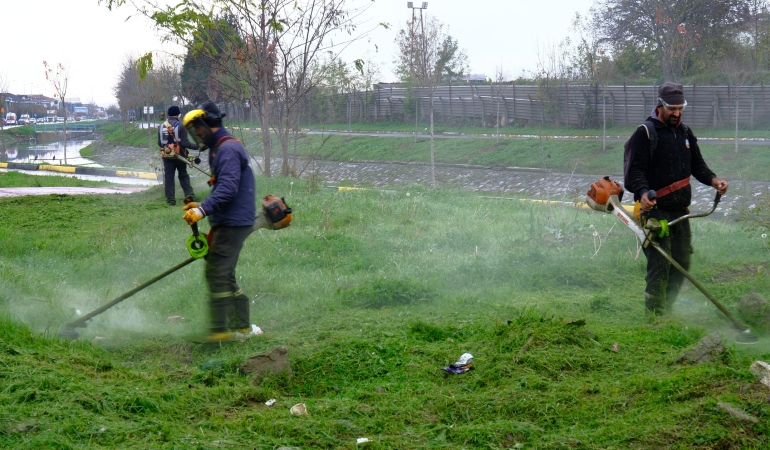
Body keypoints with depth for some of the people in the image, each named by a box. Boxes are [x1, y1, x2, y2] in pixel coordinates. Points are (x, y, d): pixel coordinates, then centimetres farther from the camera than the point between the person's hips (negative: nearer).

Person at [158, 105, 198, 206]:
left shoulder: (161, 127, 3)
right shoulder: (181, 126, -12)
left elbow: (159, 143, 10)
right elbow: (185, 143, -16)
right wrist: (196, 146, -7)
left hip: (167, 156, 2)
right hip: (179, 155, -2)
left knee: (168, 178, 6)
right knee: (183, 176, 12)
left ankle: (170, 200, 4)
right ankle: (189, 195, -3)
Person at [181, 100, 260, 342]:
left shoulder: (228, 149, -14)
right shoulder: (220, 149, 20)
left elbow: (228, 188, -26)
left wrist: (203, 210, -32)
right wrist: (202, 205, 16)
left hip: (232, 223, -11)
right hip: (230, 222, 11)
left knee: (216, 274, -12)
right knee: (225, 277, 13)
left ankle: (219, 330, -13)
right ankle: (242, 327, 17)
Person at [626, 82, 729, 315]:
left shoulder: (685, 132, 16)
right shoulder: (645, 133, -7)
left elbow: (697, 165, 18)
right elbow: (636, 171, -14)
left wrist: (713, 179, -3)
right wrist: (643, 193, -33)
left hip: (681, 211, 7)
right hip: (655, 211, -7)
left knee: (682, 262, 8)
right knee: (660, 263, -12)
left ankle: (667, 310, 20)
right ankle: (655, 313, -8)